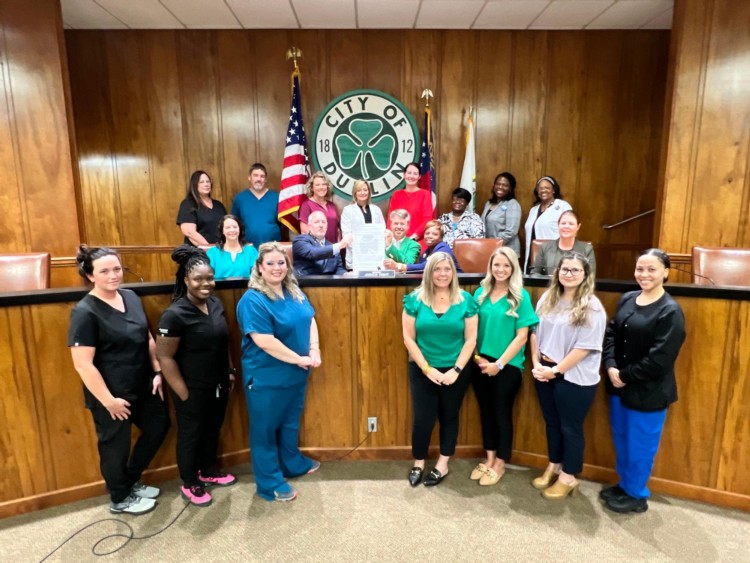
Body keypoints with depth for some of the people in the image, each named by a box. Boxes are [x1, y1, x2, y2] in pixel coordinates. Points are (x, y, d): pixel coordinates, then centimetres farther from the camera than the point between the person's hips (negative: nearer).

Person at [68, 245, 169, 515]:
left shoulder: (131, 297, 1)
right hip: (111, 395, -7)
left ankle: (132, 480, 42)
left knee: (159, 426, 20)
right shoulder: (85, 312, -19)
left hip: (142, 387, 7)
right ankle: (120, 498, 38)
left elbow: (148, 338, 10)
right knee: (116, 446, 13)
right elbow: (83, 364, -21)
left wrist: (157, 372, 5)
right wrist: (108, 400, -19)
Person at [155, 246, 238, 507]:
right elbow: (165, 357, -19)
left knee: (212, 430, 23)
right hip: (193, 389, -6)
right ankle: (190, 484, 35)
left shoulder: (216, 303, -2)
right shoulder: (175, 315, -22)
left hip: (218, 384, 7)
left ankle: (208, 471, 46)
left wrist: (230, 372, 10)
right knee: (190, 435, 14)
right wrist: (184, 394, -16)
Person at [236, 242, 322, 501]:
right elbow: (265, 342, -27)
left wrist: (314, 351, -10)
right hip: (266, 377, -8)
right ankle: (270, 483, 26)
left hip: (295, 373, 8)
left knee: (290, 422, 25)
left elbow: (310, 321, 6)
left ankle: (293, 463, 46)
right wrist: (299, 359, -21)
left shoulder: (295, 292, 4)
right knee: (266, 428, 10)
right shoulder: (253, 300, -21)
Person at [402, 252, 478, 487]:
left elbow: (470, 339, -5)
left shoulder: (465, 300, -5)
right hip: (422, 370, 0)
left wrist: (456, 370, -12)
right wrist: (427, 368, -11)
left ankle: (442, 465, 33)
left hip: (455, 371, 1)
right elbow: (408, 338, -7)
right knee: (423, 419, 4)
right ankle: (418, 464, 28)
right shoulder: (415, 299, -7)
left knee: (449, 417, 14)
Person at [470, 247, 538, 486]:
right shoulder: (481, 293, 2)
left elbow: (522, 336, -11)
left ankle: (499, 464, 29)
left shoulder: (521, 296, -9)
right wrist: (476, 356, -5)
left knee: (502, 413, 10)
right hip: (481, 363, 4)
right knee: (486, 411, 15)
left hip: (508, 366, -4)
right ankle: (489, 458, 34)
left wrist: (499, 363, -13)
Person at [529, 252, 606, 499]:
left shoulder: (591, 307, -13)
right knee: (551, 422, 19)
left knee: (570, 427, 9)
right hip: (544, 372, 6)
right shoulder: (547, 298, 5)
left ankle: (568, 477, 27)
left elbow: (585, 347, -17)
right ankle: (553, 467, 37)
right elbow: (535, 332, 7)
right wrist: (536, 363, -3)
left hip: (574, 377, -5)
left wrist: (556, 370, -15)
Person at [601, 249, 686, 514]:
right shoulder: (627, 299, 3)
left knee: (640, 445, 10)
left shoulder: (671, 311, -16)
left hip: (648, 392, -6)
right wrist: (611, 367, -10)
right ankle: (624, 485, 40)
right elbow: (610, 334, 4)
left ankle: (636, 495, 31)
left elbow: (660, 359, -20)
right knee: (621, 439, 20)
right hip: (619, 385, 6)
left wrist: (625, 376, -14)